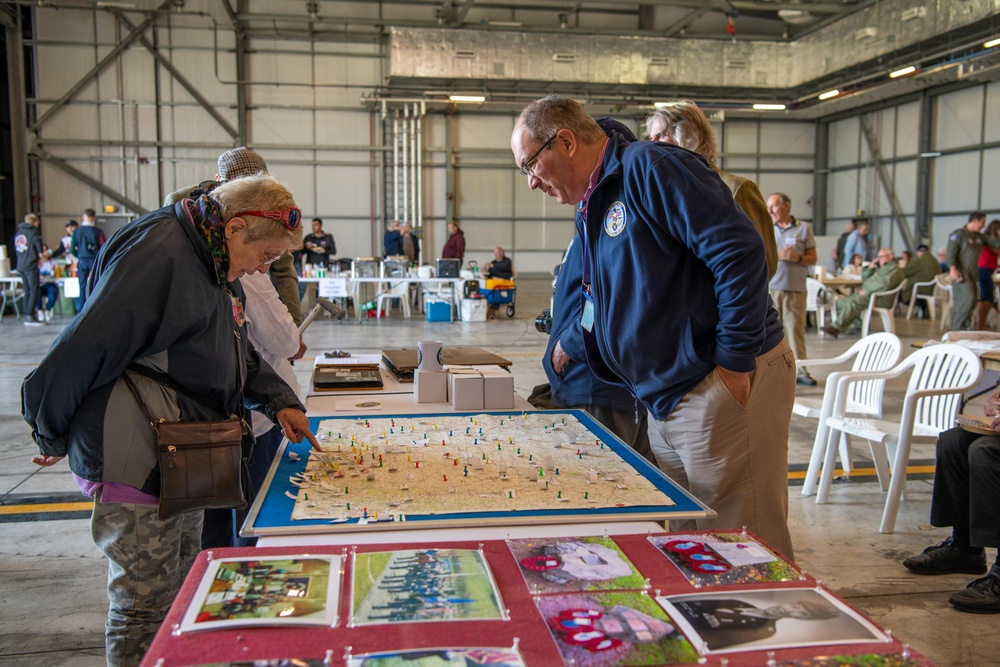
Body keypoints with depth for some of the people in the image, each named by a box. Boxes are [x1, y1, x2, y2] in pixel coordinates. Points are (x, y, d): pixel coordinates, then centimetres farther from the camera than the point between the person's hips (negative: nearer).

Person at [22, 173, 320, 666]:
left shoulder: (216, 267, 11)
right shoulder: (158, 253, -21)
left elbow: (238, 353, 23)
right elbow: (85, 348, -22)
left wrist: (279, 400, 8)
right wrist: (51, 435, -11)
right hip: (134, 471, -10)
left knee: (182, 602, 20)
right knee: (145, 613, 4)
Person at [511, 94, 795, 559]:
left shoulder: (648, 168, -13)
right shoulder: (589, 210, 16)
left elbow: (739, 251, -22)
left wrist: (733, 363, -20)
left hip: (728, 386, -9)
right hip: (665, 402, 10)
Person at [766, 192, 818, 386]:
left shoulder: (804, 228, 8)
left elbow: (812, 258, 8)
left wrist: (798, 258, -12)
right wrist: (778, 256, -9)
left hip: (795, 288, -1)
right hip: (769, 287, 1)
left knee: (796, 329, -4)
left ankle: (801, 371, 0)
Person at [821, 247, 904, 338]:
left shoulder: (894, 269, -3)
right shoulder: (882, 268, 29)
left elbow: (885, 283, -23)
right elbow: (864, 278, 33)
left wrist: (867, 291, -21)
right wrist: (870, 268, 14)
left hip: (881, 299, -11)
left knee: (852, 302, -32)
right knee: (841, 301, 2)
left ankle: (836, 328, -35)